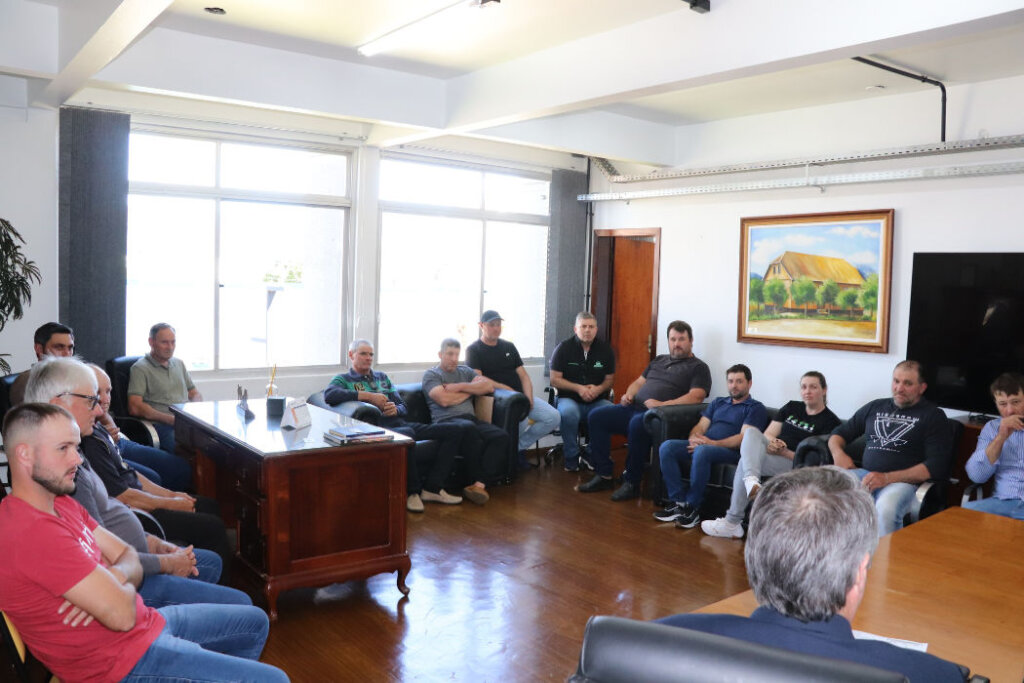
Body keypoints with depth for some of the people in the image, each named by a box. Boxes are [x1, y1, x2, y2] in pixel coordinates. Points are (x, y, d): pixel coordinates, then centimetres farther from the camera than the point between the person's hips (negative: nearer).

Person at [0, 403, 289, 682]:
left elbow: (127, 556, 8)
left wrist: (110, 580, -15)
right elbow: (122, 614, -27)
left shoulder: (60, 503, 6)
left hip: (146, 622, 10)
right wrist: (122, 583, -4)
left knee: (255, 622, 23)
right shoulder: (34, 532, -27)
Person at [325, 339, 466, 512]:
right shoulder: (343, 379, 11)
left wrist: (395, 409, -2)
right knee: (407, 434, -42)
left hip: (400, 423, 7)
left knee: (456, 429, -9)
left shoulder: (382, 377, 29)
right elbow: (329, 394, -14)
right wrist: (368, 396, -16)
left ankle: (432, 488, -13)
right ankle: (412, 491, -22)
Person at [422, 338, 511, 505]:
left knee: (502, 436, -25)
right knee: (469, 429, -40)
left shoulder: (465, 370, 28)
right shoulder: (431, 374, 12)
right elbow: (444, 399, -7)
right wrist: (472, 388, 8)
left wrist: (460, 386, 0)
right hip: (446, 421, -5)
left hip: (471, 418, 5)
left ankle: (478, 484, -32)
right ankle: (479, 481, -30)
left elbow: (489, 386, 12)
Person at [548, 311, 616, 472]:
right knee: (569, 412, -37)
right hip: (569, 398, -2)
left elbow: (609, 379, 11)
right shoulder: (563, 348, -1)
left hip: (597, 401, 2)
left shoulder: (605, 349, 7)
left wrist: (598, 389, -12)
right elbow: (555, 380, -3)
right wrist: (578, 388, -15)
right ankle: (571, 459, -15)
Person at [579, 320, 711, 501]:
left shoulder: (698, 367, 4)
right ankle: (603, 476, -7)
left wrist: (663, 405, -21)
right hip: (634, 407, 8)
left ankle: (632, 483, -24)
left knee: (637, 423, -39)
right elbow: (639, 382, 29)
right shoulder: (659, 360, 26)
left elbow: (695, 397, -11)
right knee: (596, 416, -9)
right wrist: (628, 395, 5)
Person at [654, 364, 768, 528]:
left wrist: (713, 443, -17)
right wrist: (693, 438, -6)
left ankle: (692, 507, -26)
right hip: (703, 444, 6)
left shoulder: (756, 408, 9)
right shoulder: (718, 402, 28)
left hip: (731, 451, -6)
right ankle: (678, 502, -20)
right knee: (667, 447, -20)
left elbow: (745, 437, -6)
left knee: (701, 451, -39)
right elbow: (701, 426, 19)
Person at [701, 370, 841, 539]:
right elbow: (768, 434, 15)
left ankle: (732, 523, -26)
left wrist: (784, 452, -18)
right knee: (751, 431, -26)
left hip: (792, 464, -5)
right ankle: (752, 480, -54)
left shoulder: (830, 422, 2)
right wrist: (771, 442, -10)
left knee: (745, 461, -30)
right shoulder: (791, 407, 20)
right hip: (771, 452, 5)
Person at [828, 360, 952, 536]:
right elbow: (840, 432, 30)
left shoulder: (933, 416, 8)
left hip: (902, 481, -4)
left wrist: (887, 478, -13)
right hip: (864, 474, 4)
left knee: (885, 509, -39)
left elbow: (937, 465, -3)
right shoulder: (875, 407, 22)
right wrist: (838, 453, 4)